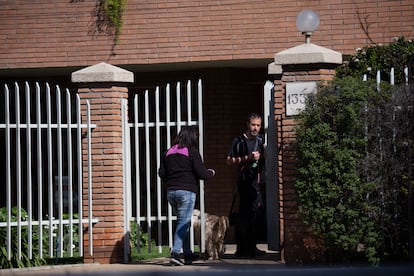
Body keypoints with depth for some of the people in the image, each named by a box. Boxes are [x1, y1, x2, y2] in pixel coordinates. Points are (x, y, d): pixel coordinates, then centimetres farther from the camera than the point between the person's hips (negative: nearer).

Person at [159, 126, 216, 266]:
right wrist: (211, 173, 12)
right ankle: (175, 253, -19)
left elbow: (161, 173, 9)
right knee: (183, 223, -6)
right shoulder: (192, 152, -6)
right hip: (187, 191, -6)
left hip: (171, 191, 6)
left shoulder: (168, 153, 10)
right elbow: (202, 173, -9)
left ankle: (188, 254, 20)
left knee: (183, 222, 17)